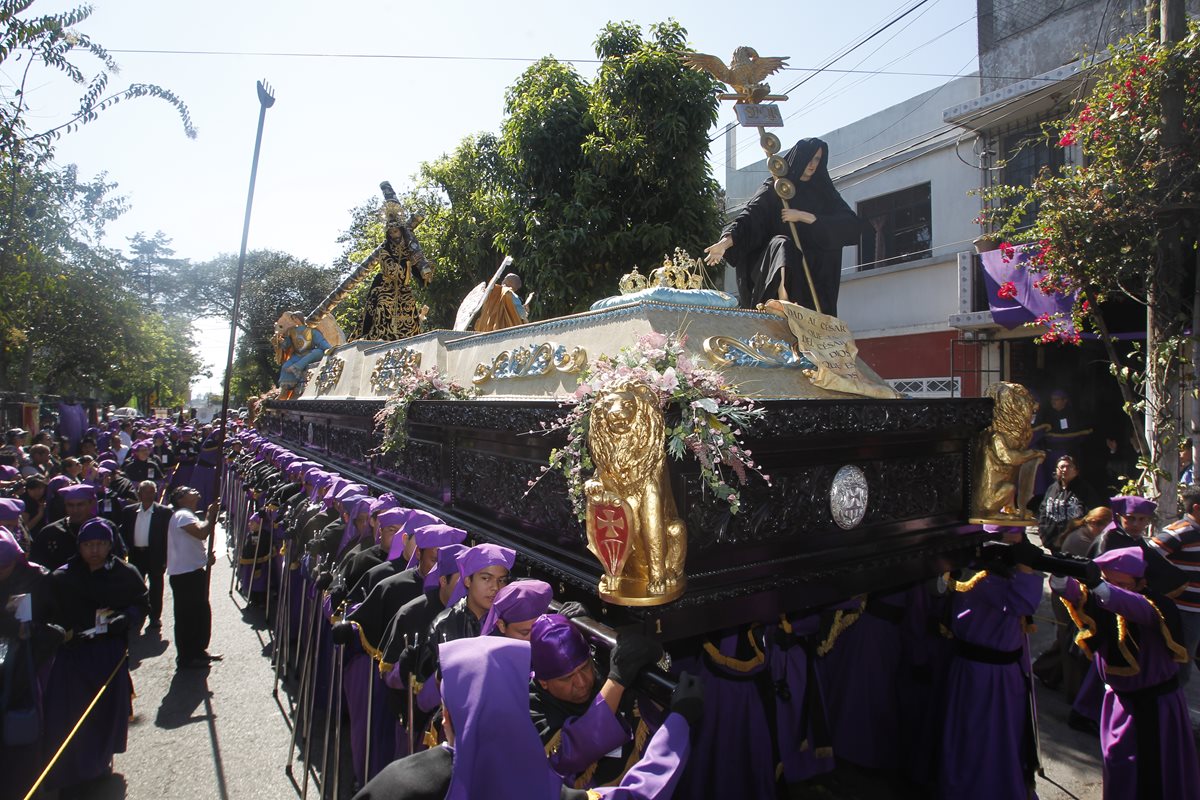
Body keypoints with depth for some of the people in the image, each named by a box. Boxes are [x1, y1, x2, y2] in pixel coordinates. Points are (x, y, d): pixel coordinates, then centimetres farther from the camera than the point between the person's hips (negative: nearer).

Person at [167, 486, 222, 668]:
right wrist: (211, 515, -15)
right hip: (184, 574, -10)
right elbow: (202, 533, -29)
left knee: (201, 613, 17)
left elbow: (203, 536, 18)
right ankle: (186, 657, 12)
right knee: (186, 616, 1)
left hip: (195, 572, 10)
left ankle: (199, 650, 29)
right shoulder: (182, 515, -15)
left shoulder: (189, 515, 18)